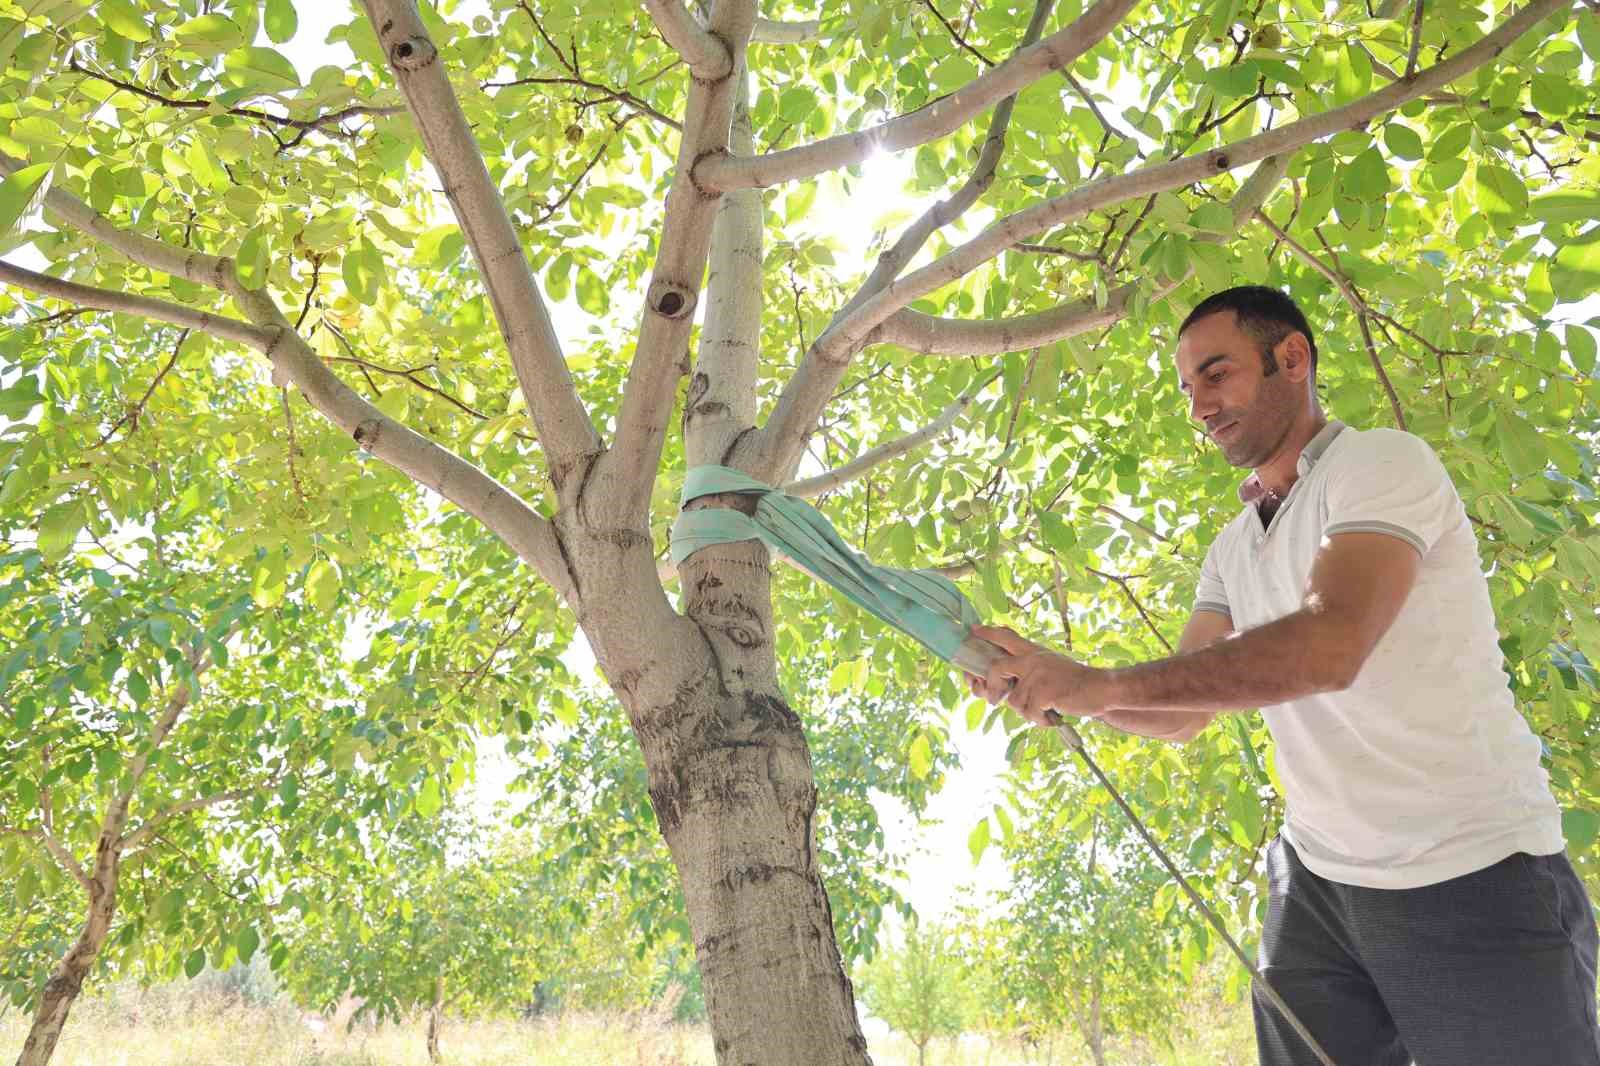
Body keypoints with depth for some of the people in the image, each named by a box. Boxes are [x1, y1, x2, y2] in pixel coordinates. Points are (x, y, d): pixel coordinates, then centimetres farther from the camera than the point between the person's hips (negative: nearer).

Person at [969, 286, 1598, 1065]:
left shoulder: (1382, 463, -12)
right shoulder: (1234, 550, 11)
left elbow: (1330, 646, -29)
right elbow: (1184, 710, 10)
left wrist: (1104, 683, -29)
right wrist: (1048, 680, -7)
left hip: (1466, 876, -7)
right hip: (1317, 881, 7)